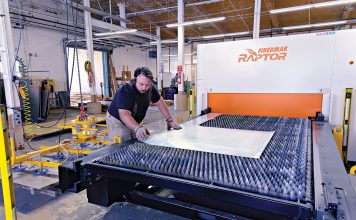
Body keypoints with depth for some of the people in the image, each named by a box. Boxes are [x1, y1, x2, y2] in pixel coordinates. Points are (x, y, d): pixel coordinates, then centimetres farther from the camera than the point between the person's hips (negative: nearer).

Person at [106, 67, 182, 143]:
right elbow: (124, 114, -40)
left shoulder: (150, 88, -10)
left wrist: (170, 120, -5)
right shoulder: (125, 90, -29)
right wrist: (137, 128, -56)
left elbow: (159, 102, 1)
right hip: (117, 121, -6)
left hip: (134, 123, 6)